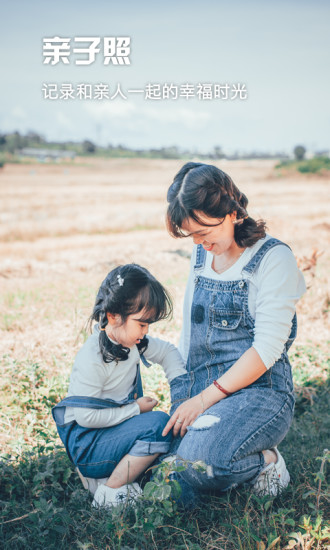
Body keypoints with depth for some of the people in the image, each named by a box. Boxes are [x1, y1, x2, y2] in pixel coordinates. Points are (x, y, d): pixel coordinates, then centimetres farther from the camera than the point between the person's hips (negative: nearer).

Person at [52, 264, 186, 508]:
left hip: (115, 426, 9)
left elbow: (168, 352, 13)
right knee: (158, 424, -24)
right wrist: (136, 409, -18)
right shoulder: (92, 359, -26)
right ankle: (109, 492, -13)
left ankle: (100, 476, 3)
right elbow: (86, 416, -26)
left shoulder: (132, 340, -1)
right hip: (86, 443, -9)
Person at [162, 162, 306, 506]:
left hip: (258, 391, -6)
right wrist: (181, 396, 12)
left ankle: (265, 462, 0)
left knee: (196, 463, -30)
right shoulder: (202, 254, 11)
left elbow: (267, 349, -16)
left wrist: (206, 398, -17)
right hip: (200, 390, 6)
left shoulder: (274, 259, -10)